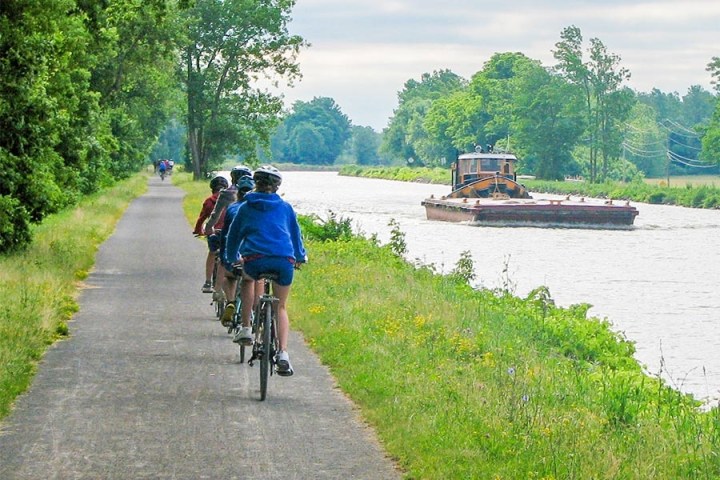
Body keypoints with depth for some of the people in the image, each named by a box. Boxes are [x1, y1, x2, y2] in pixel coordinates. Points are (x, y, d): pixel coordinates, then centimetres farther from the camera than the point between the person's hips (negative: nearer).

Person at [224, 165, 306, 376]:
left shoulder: (245, 208, 18)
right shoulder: (285, 207, 19)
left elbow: (233, 236, 28)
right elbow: (296, 234, 30)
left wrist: (232, 258, 46)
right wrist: (300, 256, 48)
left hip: (255, 259, -1)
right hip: (284, 260, 1)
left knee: (247, 280, 35)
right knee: (281, 307, 16)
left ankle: (246, 328, 23)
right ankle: (283, 353, -3)